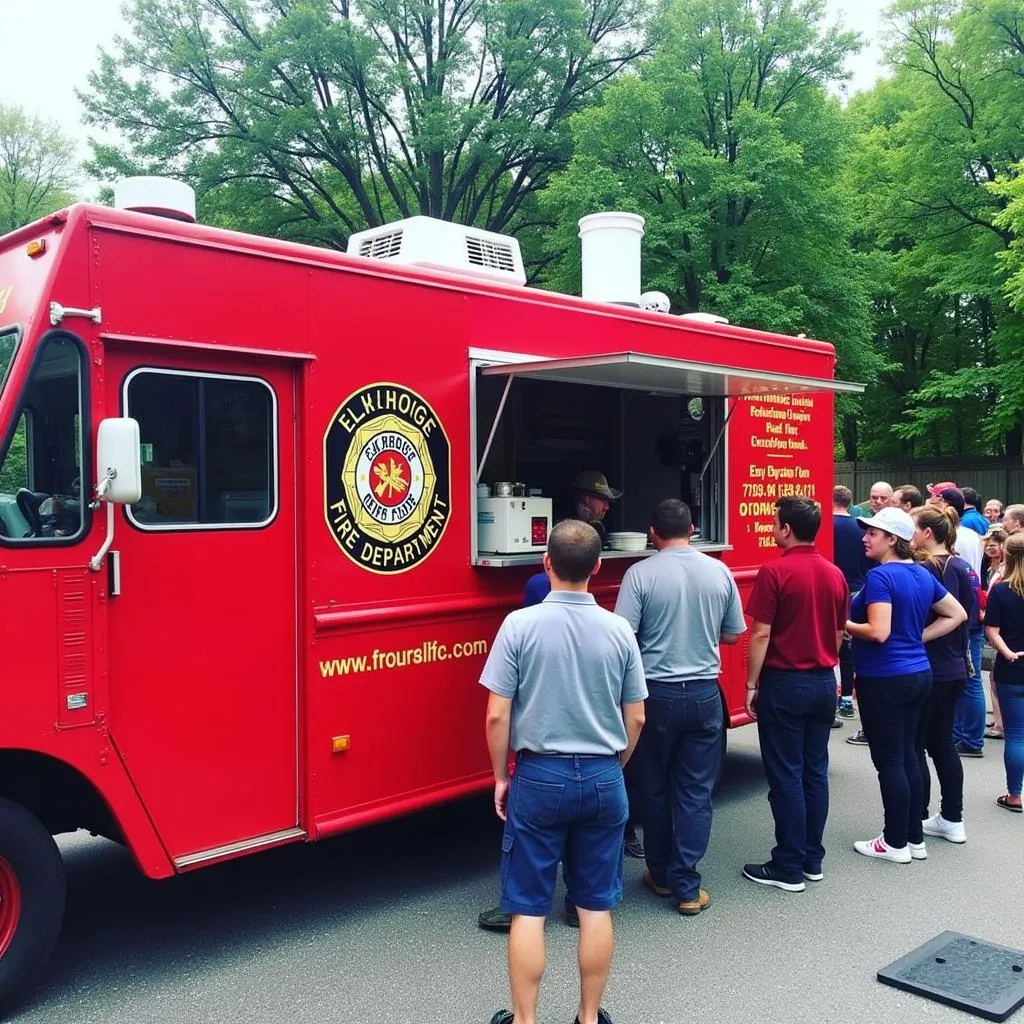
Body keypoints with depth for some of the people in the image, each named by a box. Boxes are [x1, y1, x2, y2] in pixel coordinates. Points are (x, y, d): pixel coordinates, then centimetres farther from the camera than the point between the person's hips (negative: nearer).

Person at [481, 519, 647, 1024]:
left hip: (539, 777, -2)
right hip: (603, 779, 3)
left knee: (528, 908, 9)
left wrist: (500, 778, 4)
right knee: (596, 906, 14)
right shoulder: (619, 631, -3)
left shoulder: (520, 624, -11)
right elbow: (635, 720, 4)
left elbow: (497, 715, -10)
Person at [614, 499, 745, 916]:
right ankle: (686, 887, 10)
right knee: (695, 792, 8)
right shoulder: (719, 571, -1)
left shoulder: (641, 573, -12)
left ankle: (661, 875, 27)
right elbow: (733, 635, 8)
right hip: (705, 694, 2)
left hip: (657, 693, -2)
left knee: (654, 788, 14)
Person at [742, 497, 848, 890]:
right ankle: (812, 860, 21)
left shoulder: (774, 572, -15)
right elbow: (839, 634, 13)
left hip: (785, 683, -6)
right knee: (815, 771, 13)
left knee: (786, 776, 1)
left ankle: (789, 868, 7)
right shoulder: (835, 575, 5)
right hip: (824, 682, 6)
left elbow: (760, 635, -16)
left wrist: (751, 686, -8)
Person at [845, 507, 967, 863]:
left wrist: (842, 623, -10)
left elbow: (878, 632, -24)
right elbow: (957, 615, 16)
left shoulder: (880, 577, -17)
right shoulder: (922, 575, 9)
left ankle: (896, 843, 11)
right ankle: (915, 838, 25)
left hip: (885, 679, -9)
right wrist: (919, 636, 12)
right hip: (918, 673, 9)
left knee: (889, 760, 1)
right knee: (907, 755, 16)